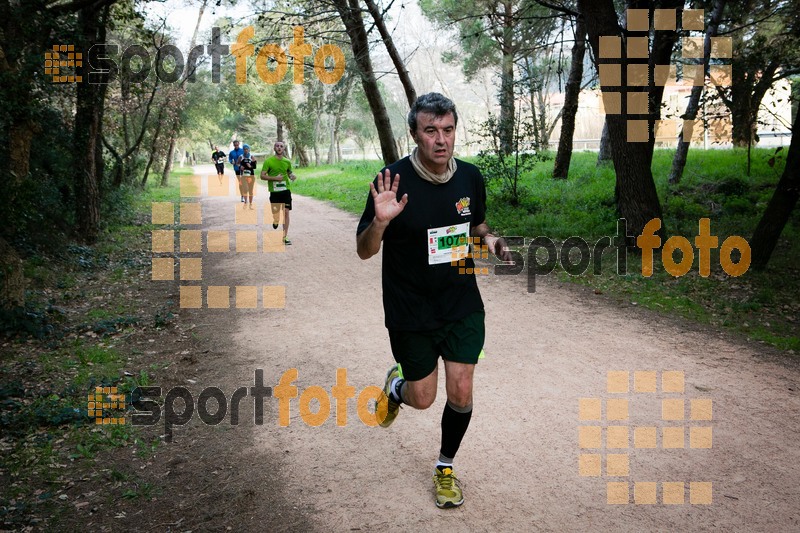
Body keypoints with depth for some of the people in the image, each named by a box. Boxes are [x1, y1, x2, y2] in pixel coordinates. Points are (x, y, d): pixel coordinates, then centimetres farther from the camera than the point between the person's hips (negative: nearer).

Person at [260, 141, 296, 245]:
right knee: (275, 214, 1)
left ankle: (285, 237, 2)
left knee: (286, 212, -4)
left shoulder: (287, 161, 6)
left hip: (286, 190, 2)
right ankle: (275, 221, 40)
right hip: (274, 191, -2)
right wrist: (275, 178, -17)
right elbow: (262, 176, -5)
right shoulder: (268, 161, -4)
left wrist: (292, 176, -2)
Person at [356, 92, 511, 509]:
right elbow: (364, 251, -12)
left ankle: (445, 467, 29)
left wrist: (490, 240, -7)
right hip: (410, 313, -3)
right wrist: (380, 221, -33)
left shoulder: (470, 176, -3)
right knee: (422, 398, 9)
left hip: (463, 306, 3)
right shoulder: (395, 181, -16)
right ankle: (397, 384, 47)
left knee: (461, 394, 3)